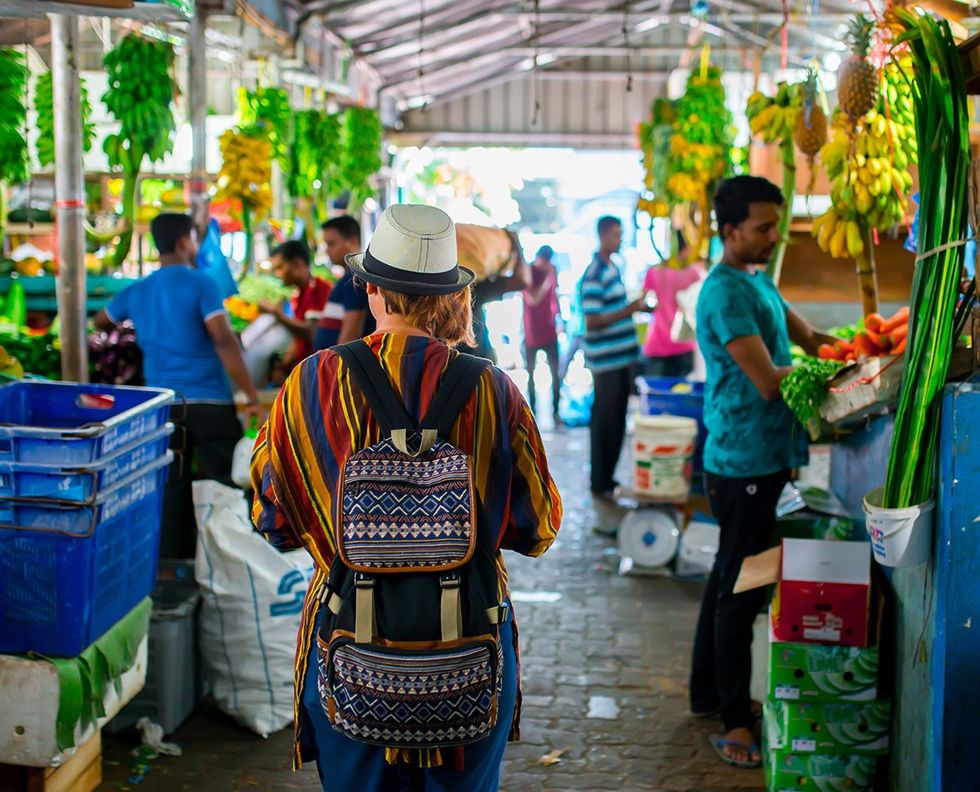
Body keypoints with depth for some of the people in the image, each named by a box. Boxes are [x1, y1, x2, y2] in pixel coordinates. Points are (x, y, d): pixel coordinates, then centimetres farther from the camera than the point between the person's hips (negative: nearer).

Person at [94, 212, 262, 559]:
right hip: (209, 402, -5)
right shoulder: (200, 284, -7)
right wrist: (252, 397, -15)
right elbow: (224, 342, -16)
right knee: (227, 485, 4)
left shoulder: (136, 292, 10)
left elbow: (100, 322, 30)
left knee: (171, 489, 10)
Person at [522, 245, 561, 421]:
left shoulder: (551, 270, 2)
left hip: (549, 330, 3)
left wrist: (559, 317, 16)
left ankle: (556, 411, 3)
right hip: (532, 332, -3)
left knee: (555, 372, -2)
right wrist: (547, 281, -28)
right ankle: (532, 410, 13)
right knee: (531, 373, 6)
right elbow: (532, 299, -22)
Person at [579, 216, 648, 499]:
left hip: (623, 357, 9)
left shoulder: (613, 268, 13)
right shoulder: (593, 276, -16)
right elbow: (593, 322, -21)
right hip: (606, 361, -9)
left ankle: (608, 478, 25)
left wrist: (637, 306, 9)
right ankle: (600, 484, 10)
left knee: (617, 421, 14)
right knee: (605, 422, 0)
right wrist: (631, 308, -23)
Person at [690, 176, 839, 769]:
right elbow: (768, 382, -25)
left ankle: (709, 693, 31)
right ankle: (735, 723, 6)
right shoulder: (725, 292, -19)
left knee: (730, 578, 18)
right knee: (741, 588, -3)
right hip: (745, 462, -10)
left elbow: (808, 338, 14)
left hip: (762, 457, 10)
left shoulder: (761, 281, 13)